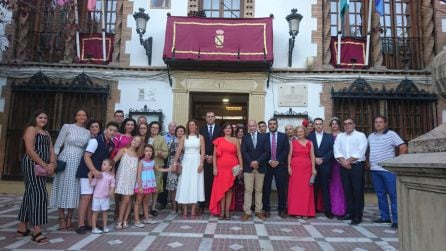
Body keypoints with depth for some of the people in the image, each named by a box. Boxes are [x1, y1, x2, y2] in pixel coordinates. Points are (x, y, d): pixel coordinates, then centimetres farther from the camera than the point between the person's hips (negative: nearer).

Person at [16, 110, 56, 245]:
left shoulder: (47, 133, 19)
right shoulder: (31, 129, -5)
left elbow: (51, 150, 11)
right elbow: (30, 150, -16)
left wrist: (52, 164, -8)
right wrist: (44, 165, -18)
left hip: (42, 167, 8)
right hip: (32, 164, -8)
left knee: (31, 194, 11)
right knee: (39, 194, -13)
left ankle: (22, 229, 19)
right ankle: (36, 231, -10)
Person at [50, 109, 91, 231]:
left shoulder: (88, 132, 10)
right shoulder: (67, 127, 0)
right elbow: (57, 145, 0)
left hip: (80, 163, 3)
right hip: (66, 160, -3)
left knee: (74, 190, 6)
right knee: (63, 188, 1)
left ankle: (69, 220, 16)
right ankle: (62, 220, 10)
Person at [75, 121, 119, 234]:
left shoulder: (111, 144, 6)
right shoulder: (95, 140, -15)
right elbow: (86, 156, -20)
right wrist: (94, 171, -29)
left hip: (99, 173, 7)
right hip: (87, 172, -7)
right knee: (86, 197, -9)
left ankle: (90, 224, 15)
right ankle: (81, 225, -4)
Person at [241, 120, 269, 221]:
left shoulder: (263, 136, 5)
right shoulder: (245, 137, 5)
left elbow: (267, 151, -2)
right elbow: (244, 152, -3)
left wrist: (258, 161, -13)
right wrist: (251, 162, -15)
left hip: (260, 167, 1)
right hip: (248, 167, -1)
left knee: (259, 190, 8)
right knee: (248, 190, -1)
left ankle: (258, 211, 17)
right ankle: (247, 212, 4)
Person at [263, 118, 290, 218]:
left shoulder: (283, 136, 8)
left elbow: (286, 150, -1)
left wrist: (278, 161, -10)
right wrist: (269, 161, -11)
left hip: (280, 165, 0)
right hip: (267, 165, 0)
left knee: (281, 188, 3)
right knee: (266, 188, 2)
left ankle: (282, 209, 13)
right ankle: (267, 209, 12)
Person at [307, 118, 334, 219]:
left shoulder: (329, 137, 8)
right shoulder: (309, 136, 8)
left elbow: (332, 151, 0)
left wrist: (323, 159, -10)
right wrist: (314, 159, -10)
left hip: (325, 166, 0)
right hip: (313, 166, 0)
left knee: (325, 188, 3)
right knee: (314, 188, 4)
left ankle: (328, 210, 8)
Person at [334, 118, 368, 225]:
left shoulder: (360, 135, 1)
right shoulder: (339, 136, 14)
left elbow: (360, 152, -10)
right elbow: (336, 151, 4)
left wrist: (348, 161, -13)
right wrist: (343, 161, -11)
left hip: (357, 166, -4)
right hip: (344, 167, 4)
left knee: (357, 191, -3)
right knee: (347, 190, 8)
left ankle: (357, 216, 3)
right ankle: (349, 213, 19)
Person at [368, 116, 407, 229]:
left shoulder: (391, 134, -3)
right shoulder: (371, 136, 12)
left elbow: (404, 148, -8)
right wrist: (369, 161, 13)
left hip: (388, 170, -5)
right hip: (374, 170, 6)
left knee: (393, 195, -3)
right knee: (380, 195, 11)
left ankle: (397, 220, 3)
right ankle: (384, 217, 21)